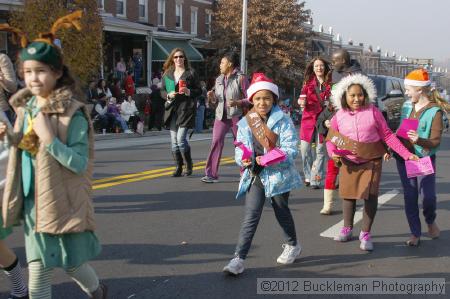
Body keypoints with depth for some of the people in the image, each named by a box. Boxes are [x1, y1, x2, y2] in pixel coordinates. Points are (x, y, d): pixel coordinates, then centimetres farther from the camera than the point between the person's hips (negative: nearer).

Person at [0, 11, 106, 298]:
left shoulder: (72, 112, -16)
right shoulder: (26, 108, 5)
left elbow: (79, 164, -19)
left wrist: (49, 139, -29)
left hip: (62, 202, -6)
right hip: (32, 201, 6)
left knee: (72, 263, 12)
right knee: (37, 269, 9)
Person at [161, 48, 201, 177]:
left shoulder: (191, 73, 4)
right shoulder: (167, 74, 14)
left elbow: (199, 90, 4)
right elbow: (162, 91, 16)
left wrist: (188, 91, -14)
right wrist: (168, 95, -5)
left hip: (186, 109, -4)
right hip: (172, 109, 4)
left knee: (181, 138, -12)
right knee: (174, 140, 4)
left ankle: (189, 166, 6)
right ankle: (178, 168, 14)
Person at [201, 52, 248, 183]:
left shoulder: (241, 78, -6)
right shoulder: (219, 79, 12)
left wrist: (237, 102, -23)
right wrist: (212, 97, -3)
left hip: (237, 116, -4)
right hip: (221, 116, 4)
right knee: (216, 142, -10)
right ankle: (211, 174, -9)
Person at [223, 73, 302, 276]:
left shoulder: (283, 120, -10)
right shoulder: (245, 122, 1)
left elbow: (291, 149, -15)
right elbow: (240, 147, 2)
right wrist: (243, 160, -21)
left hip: (278, 174, -2)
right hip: (255, 175, 2)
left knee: (281, 211, 16)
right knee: (250, 216, -4)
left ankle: (292, 245, 41)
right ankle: (239, 258, -3)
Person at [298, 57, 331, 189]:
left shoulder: (330, 83, 5)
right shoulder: (308, 82, 10)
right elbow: (302, 98, 8)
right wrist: (301, 102, -14)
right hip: (308, 118, 1)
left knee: (319, 150, -2)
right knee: (305, 149, -3)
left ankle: (316, 180, 4)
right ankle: (308, 176, 16)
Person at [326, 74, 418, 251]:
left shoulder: (373, 112, -7)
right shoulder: (339, 116, -1)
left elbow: (387, 135, -4)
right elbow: (330, 139, 8)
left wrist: (407, 154, -9)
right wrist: (333, 153, -13)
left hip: (371, 161, -2)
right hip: (348, 162, 2)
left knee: (370, 195, -6)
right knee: (348, 194, 11)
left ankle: (365, 233, 9)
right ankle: (347, 229, 30)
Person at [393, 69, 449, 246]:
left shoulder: (435, 111, -11)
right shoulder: (407, 106, 6)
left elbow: (435, 141, -15)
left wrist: (419, 140, -32)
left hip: (425, 159, -5)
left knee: (428, 196, -7)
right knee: (409, 196, 5)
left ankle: (430, 222, 26)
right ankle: (415, 234, 16)